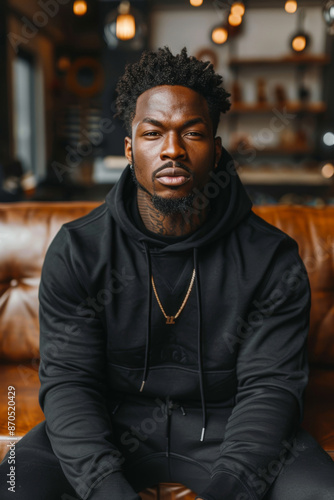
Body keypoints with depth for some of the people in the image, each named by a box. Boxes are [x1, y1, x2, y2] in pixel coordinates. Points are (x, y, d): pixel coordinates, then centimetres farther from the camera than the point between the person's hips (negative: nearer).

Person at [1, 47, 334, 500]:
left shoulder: (272, 260, -10)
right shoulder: (76, 252, -8)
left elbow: (270, 385, -12)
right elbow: (68, 380, -11)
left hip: (227, 425, 1)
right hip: (115, 423, 1)